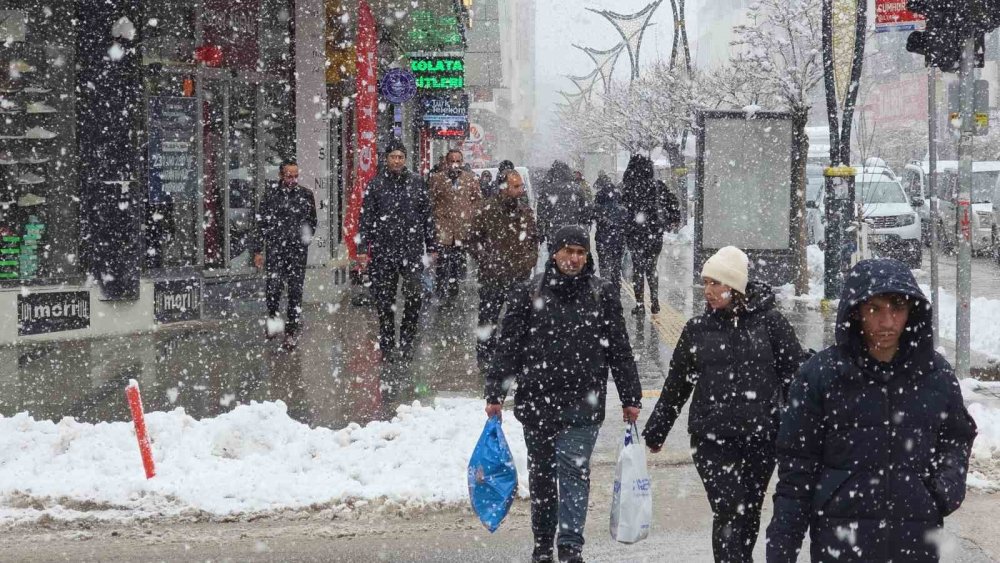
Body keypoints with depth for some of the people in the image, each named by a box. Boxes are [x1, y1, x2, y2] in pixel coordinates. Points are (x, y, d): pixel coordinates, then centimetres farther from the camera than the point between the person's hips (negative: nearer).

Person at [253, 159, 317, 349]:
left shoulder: (306, 194, 6)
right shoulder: (271, 193, 2)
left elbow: (312, 221, 19)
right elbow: (261, 223, 6)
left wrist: (308, 236, 1)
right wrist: (258, 250, 3)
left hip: (298, 250, 1)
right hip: (275, 249, -1)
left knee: (295, 291, 0)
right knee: (274, 287, -10)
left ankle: (292, 331, 8)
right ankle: (272, 317, 18)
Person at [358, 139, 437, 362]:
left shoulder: (416, 183, 7)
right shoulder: (376, 185, 2)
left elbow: (427, 216, 11)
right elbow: (366, 218, 2)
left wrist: (431, 247, 9)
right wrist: (363, 247, -5)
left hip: (412, 251, 1)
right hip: (383, 252, -1)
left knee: (414, 297, -6)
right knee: (385, 301, 5)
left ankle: (406, 341, 10)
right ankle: (387, 345, 15)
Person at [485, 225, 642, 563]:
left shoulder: (602, 295, 5)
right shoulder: (528, 294, 2)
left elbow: (619, 350, 8)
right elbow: (507, 348, 3)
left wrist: (630, 398, 7)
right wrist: (495, 394, -2)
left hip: (583, 405, -1)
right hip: (536, 401, 1)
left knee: (574, 471, -9)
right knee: (542, 473, 11)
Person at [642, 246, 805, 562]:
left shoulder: (769, 322, 0)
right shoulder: (697, 329, 5)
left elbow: (794, 376, 3)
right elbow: (676, 385, 14)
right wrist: (654, 433, 19)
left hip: (761, 437, 0)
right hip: (712, 438, 0)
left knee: (749, 513, 10)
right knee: (728, 513, -9)